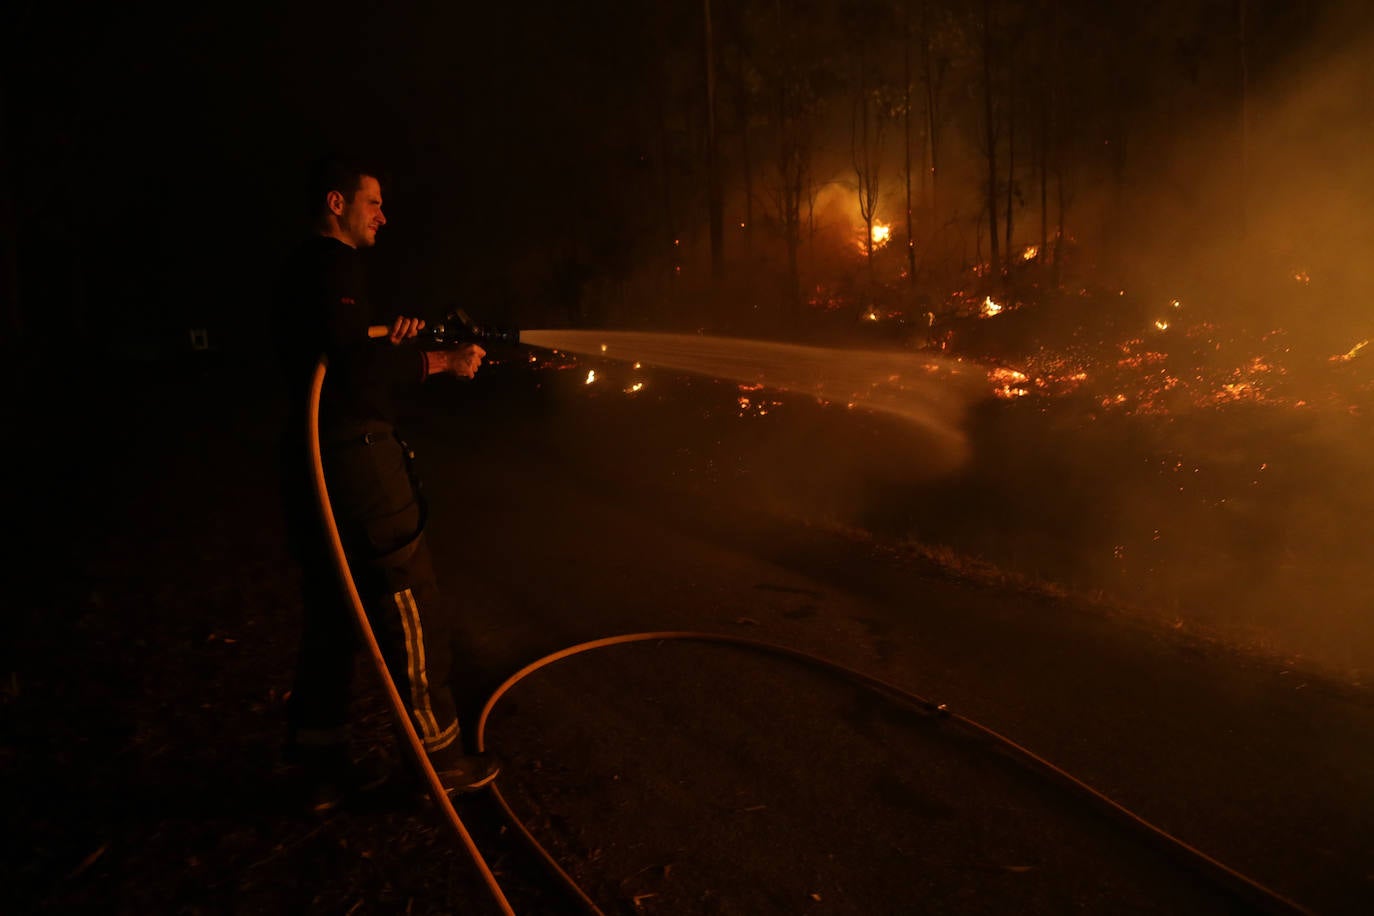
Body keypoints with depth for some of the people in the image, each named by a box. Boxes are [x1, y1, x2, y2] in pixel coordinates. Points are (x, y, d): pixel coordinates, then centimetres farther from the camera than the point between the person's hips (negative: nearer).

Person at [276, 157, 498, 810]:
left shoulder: (301, 270, 20)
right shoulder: (335, 267, -12)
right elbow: (358, 367, -22)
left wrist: (388, 342, 10)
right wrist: (443, 361, -15)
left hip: (314, 462, 10)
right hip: (355, 460, -10)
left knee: (333, 614, 15)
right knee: (412, 611, 0)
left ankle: (322, 766, 25)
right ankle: (438, 755, 13)